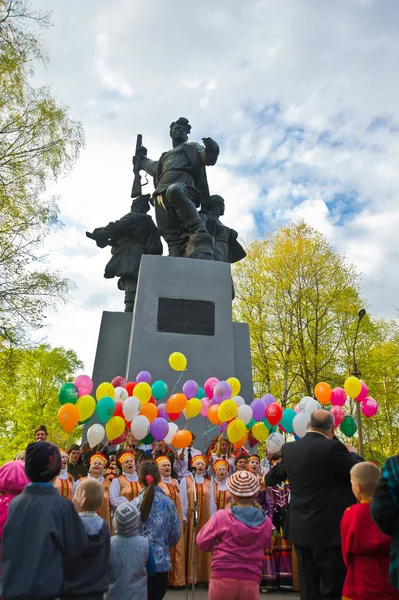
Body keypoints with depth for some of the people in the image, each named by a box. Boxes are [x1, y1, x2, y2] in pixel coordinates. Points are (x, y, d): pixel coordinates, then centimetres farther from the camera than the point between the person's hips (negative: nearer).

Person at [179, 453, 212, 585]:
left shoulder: (208, 483, 9)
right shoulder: (185, 480, 2)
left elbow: (211, 502, 8)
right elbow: (182, 500, -1)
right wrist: (183, 517, -8)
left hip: (205, 519, 2)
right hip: (190, 518, -2)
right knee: (190, 545, 0)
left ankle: (203, 576, 14)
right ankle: (189, 576, 10)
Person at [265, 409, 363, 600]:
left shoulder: (289, 449, 2)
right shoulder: (333, 447, -18)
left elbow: (271, 478, 16)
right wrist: (351, 453, 9)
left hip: (300, 529, 6)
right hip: (329, 529, -6)